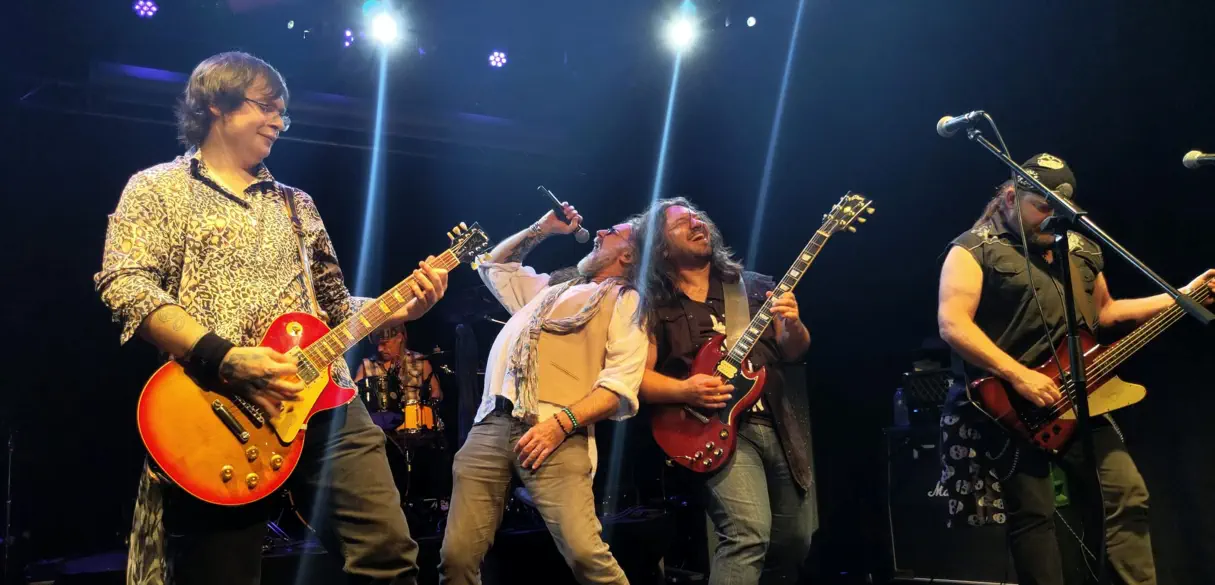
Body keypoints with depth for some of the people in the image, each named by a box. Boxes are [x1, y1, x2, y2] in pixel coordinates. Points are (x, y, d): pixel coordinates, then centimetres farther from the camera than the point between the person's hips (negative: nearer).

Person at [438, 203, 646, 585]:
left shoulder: (626, 301, 12)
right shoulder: (548, 288, 32)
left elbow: (621, 384, -2)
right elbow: (493, 265, 48)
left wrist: (561, 423, -16)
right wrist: (543, 228, 38)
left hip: (554, 432, -5)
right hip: (490, 425, 6)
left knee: (585, 554, -22)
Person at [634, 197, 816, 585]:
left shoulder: (752, 287, 12)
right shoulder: (655, 305, 2)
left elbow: (791, 353, 14)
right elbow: (638, 375, -3)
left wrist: (793, 326, -8)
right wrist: (684, 390, -20)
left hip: (781, 424, 5)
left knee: (795, 541, 10)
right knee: (748, 533, -25)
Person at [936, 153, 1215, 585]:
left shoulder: (1081, 250, 16)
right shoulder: (975, 250, -5)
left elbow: (1104, 312, 28)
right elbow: (952, 324, -16)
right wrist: (1019, 376, -22)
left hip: (1076, 397, 6)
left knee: (1128, 494, 0)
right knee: (1032, 515, -3)